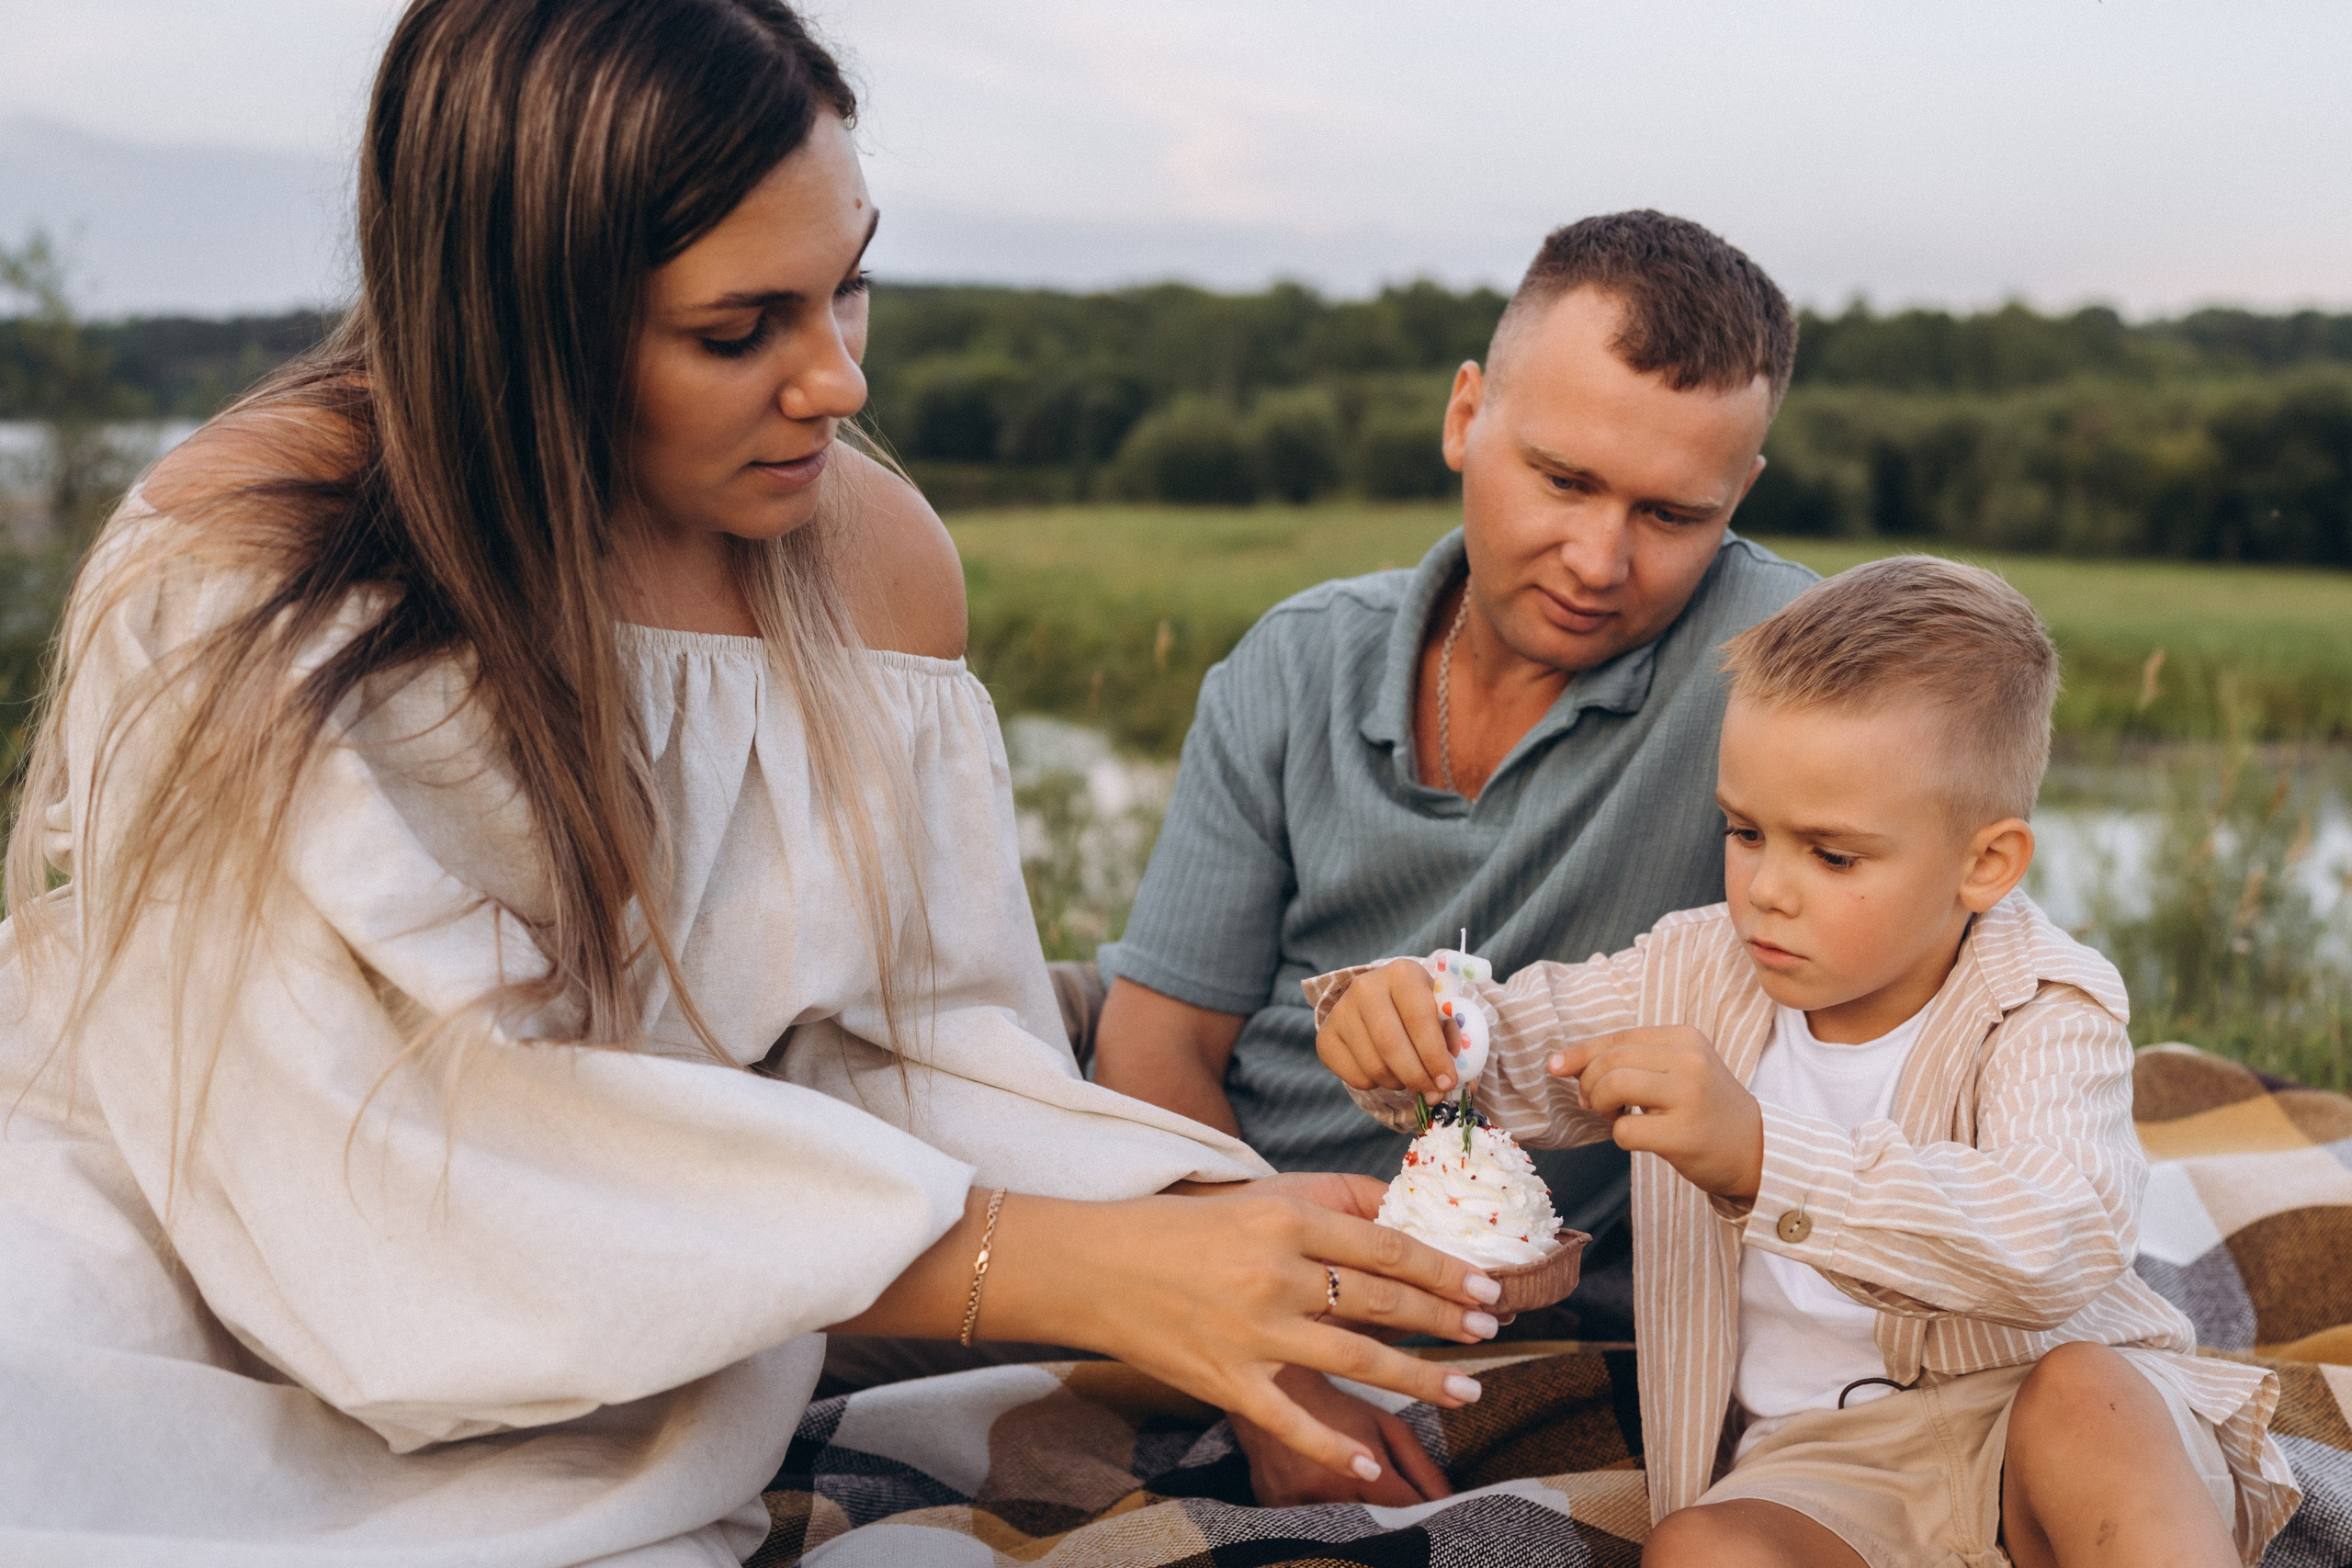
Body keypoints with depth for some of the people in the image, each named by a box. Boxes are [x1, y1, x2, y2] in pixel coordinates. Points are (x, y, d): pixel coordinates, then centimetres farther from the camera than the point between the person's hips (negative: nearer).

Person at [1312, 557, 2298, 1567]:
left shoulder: (2044, 1011, -14)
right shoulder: (1699, 973, 2)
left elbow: (2055, 1246, -33)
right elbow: (1514, 1046, 13)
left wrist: (1761, 1155, -44)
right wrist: (1396, 1019, -13)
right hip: (1826, 1463, 4)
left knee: (2081, 1392, -37)